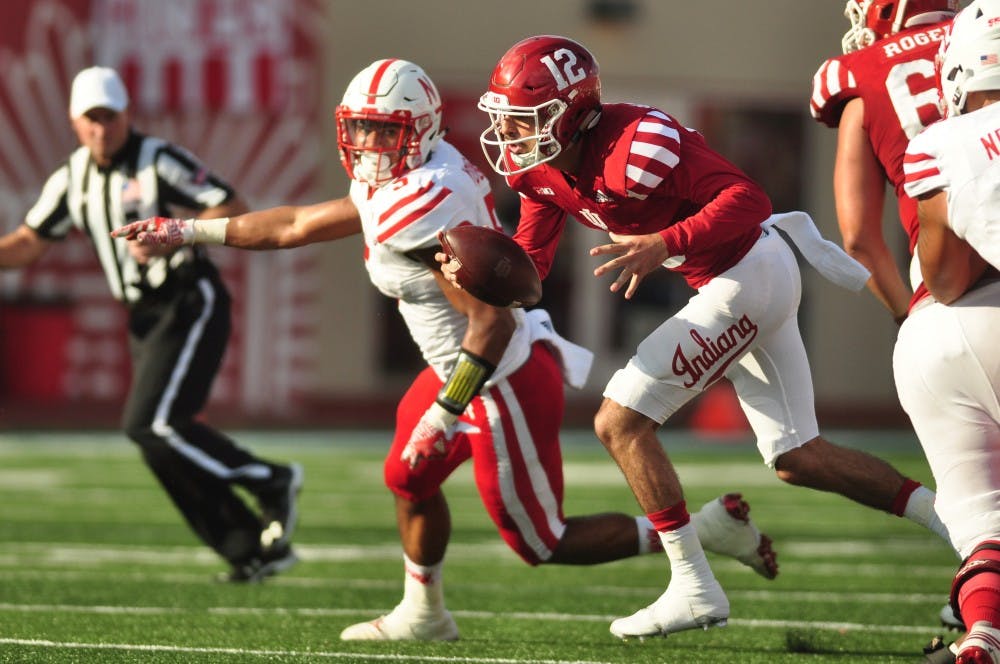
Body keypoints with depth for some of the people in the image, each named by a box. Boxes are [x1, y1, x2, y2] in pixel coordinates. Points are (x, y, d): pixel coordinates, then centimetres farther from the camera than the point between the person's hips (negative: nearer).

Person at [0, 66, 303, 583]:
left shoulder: (159, 162, -13)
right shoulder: (72, 180, 8)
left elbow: (236, 212, -16)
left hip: (190, 304, -8)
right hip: (146, 319, 8)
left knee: (149, 423, -18)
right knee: (168, 448, 5)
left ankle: (269, 482, -5)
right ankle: (257, 549, 14)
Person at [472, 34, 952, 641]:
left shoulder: (634, 145, -27)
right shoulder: (537, 167, 0)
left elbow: (747, 199, -29)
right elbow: (529, 262, 7)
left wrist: (664, 244, -38)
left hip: (749, 273, -10)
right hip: (726, 281, 10)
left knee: (621, 422, -11)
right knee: (795, 459, 15)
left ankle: (695, 588, -7)